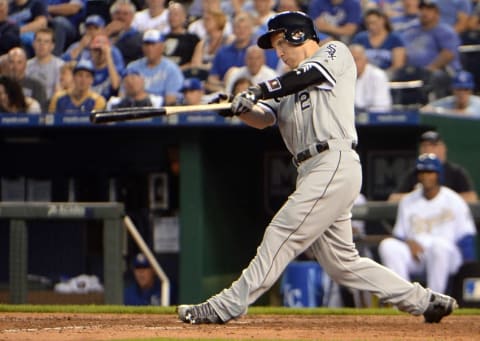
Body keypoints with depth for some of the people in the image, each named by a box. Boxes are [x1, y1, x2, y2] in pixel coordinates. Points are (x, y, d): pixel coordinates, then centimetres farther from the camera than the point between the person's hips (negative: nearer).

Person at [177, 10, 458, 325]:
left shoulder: (336, 52, 9)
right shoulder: (290, 88, 28)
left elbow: (311, 73, -12)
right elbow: (264, 118, 10)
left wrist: (260, 90, -17)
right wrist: (243, 108, -11)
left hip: (335, 163, -9)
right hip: (314, 173, 9)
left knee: (283, 233, -12)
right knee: (342, 262, 9)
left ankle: (229, 305, -12)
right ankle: (424, 300, 15)